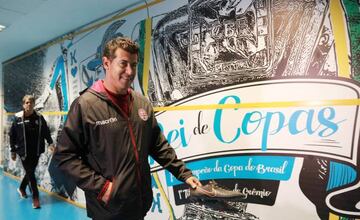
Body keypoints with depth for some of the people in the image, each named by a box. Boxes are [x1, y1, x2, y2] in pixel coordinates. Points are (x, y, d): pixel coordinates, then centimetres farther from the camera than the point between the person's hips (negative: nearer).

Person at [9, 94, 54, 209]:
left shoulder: (39, 117, -1)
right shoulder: (17, 118, -6)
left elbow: (46, 132, 3)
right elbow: (12, 135, -1)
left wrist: (50, 143, -11)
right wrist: (13, 151, 0)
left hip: (36, 151, 3)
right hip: (23, 151, -3)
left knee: (30, 172, 17)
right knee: (30, 173, -1)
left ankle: (21, 188, 44)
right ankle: (35, 197, 9)